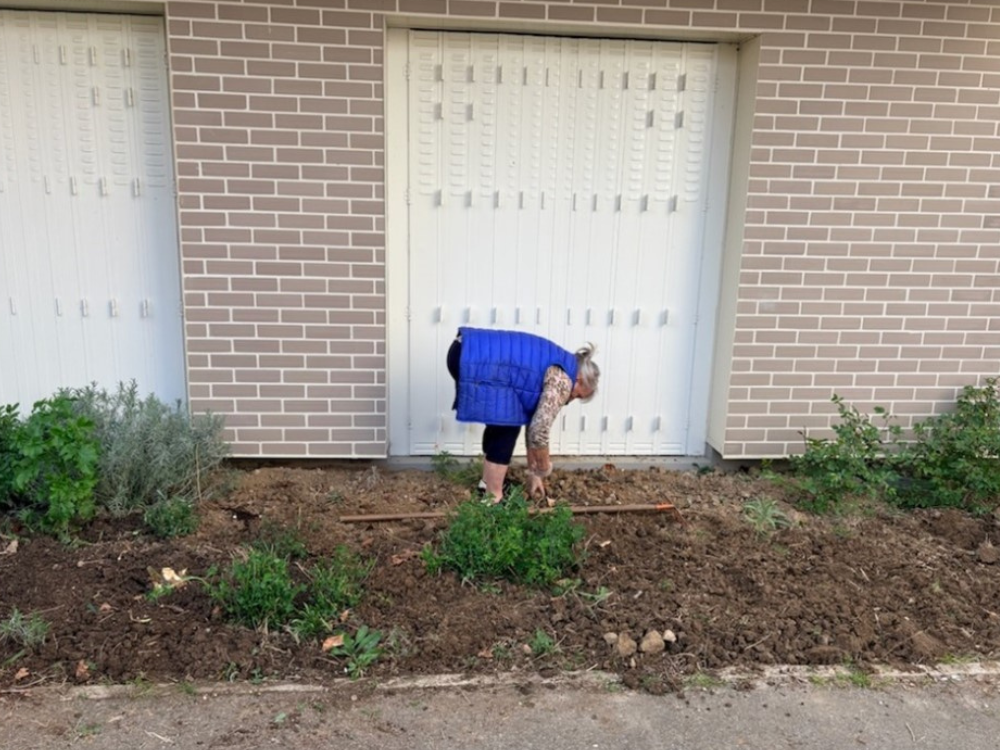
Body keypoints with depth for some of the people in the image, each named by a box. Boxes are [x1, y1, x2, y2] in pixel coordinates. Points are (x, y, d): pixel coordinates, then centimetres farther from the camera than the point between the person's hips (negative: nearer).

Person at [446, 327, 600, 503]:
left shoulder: (554, 369, 23)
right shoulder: (562, 378, -5)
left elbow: (534, 423, 27)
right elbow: (540, 430, -10)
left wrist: (533, 472, 30)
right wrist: (543, 470, 7)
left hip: (470, 352, 10)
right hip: (475, 361, -10)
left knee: (501, 422, 21)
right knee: (506, 426, -1)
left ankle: (488, 482, 33)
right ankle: (492, 499, 7)